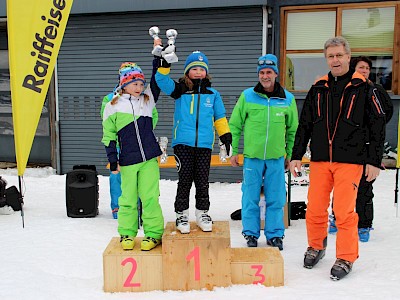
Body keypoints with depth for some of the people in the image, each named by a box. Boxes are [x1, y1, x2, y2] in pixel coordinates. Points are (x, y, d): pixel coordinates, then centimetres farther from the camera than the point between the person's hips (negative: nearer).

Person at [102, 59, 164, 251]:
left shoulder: (147, 100, 8)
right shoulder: (112, 107, 0)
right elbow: (109, 136, 3)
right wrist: (113, 161, 0)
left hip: (149, 159, 1)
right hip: (127, 161, -1)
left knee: (150, 197, 3)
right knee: (128, 198, 8)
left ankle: (154, 233, 15)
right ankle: (126, 234, 24)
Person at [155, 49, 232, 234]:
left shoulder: (213, 94, 11)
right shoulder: (180, 90, 5)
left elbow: (220, 117, 15)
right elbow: (162, 80, -9)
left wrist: (226, 136, 10)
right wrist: (165, 64, -23)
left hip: (204, 145, 2)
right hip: (183, 143, -2)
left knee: (202, 182, 8)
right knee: (184, 181, 3)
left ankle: (202, 213, 23)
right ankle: (182, 215, 15)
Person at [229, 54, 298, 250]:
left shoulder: (287, 99, 4)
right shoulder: (247, 96, -1)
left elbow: (292, 129, 12)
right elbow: (235, 125, 4)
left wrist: (290, 155, 12)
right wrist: (234, 151, 2)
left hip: (277, 158, 1)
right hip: (252, 156, -1)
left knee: (276, 199, 7)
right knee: (251, 197, 6)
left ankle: (275, 234, 22)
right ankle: (251, 233, 21)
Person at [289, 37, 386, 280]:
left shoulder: (362, 88, 1)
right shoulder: (318, 89, 11)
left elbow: (377, 126, 1)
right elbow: (304, 125, 14)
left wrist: (374, 161, -4)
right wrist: (297, 155, 9)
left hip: (350, 161, -3)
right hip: (320, 160, 3)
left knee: (345, 211, -3)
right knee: (315, 209, 5)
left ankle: (346, 258, 14)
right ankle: (316, 246, 28)